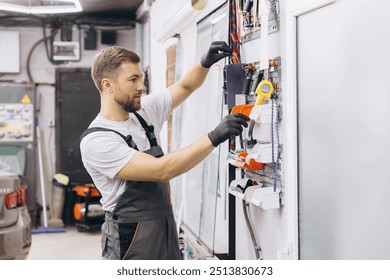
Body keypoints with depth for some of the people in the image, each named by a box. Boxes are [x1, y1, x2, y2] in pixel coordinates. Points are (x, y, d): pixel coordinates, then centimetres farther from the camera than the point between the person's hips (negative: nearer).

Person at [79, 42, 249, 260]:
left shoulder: (145, 111, 4)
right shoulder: (96, 141, -20)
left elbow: (185, 87, 16)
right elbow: (161, 171, -26)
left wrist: (206, 62, -5)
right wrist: (214, 138, -28)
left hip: (167, 228, 7)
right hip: (132, 237, -7)